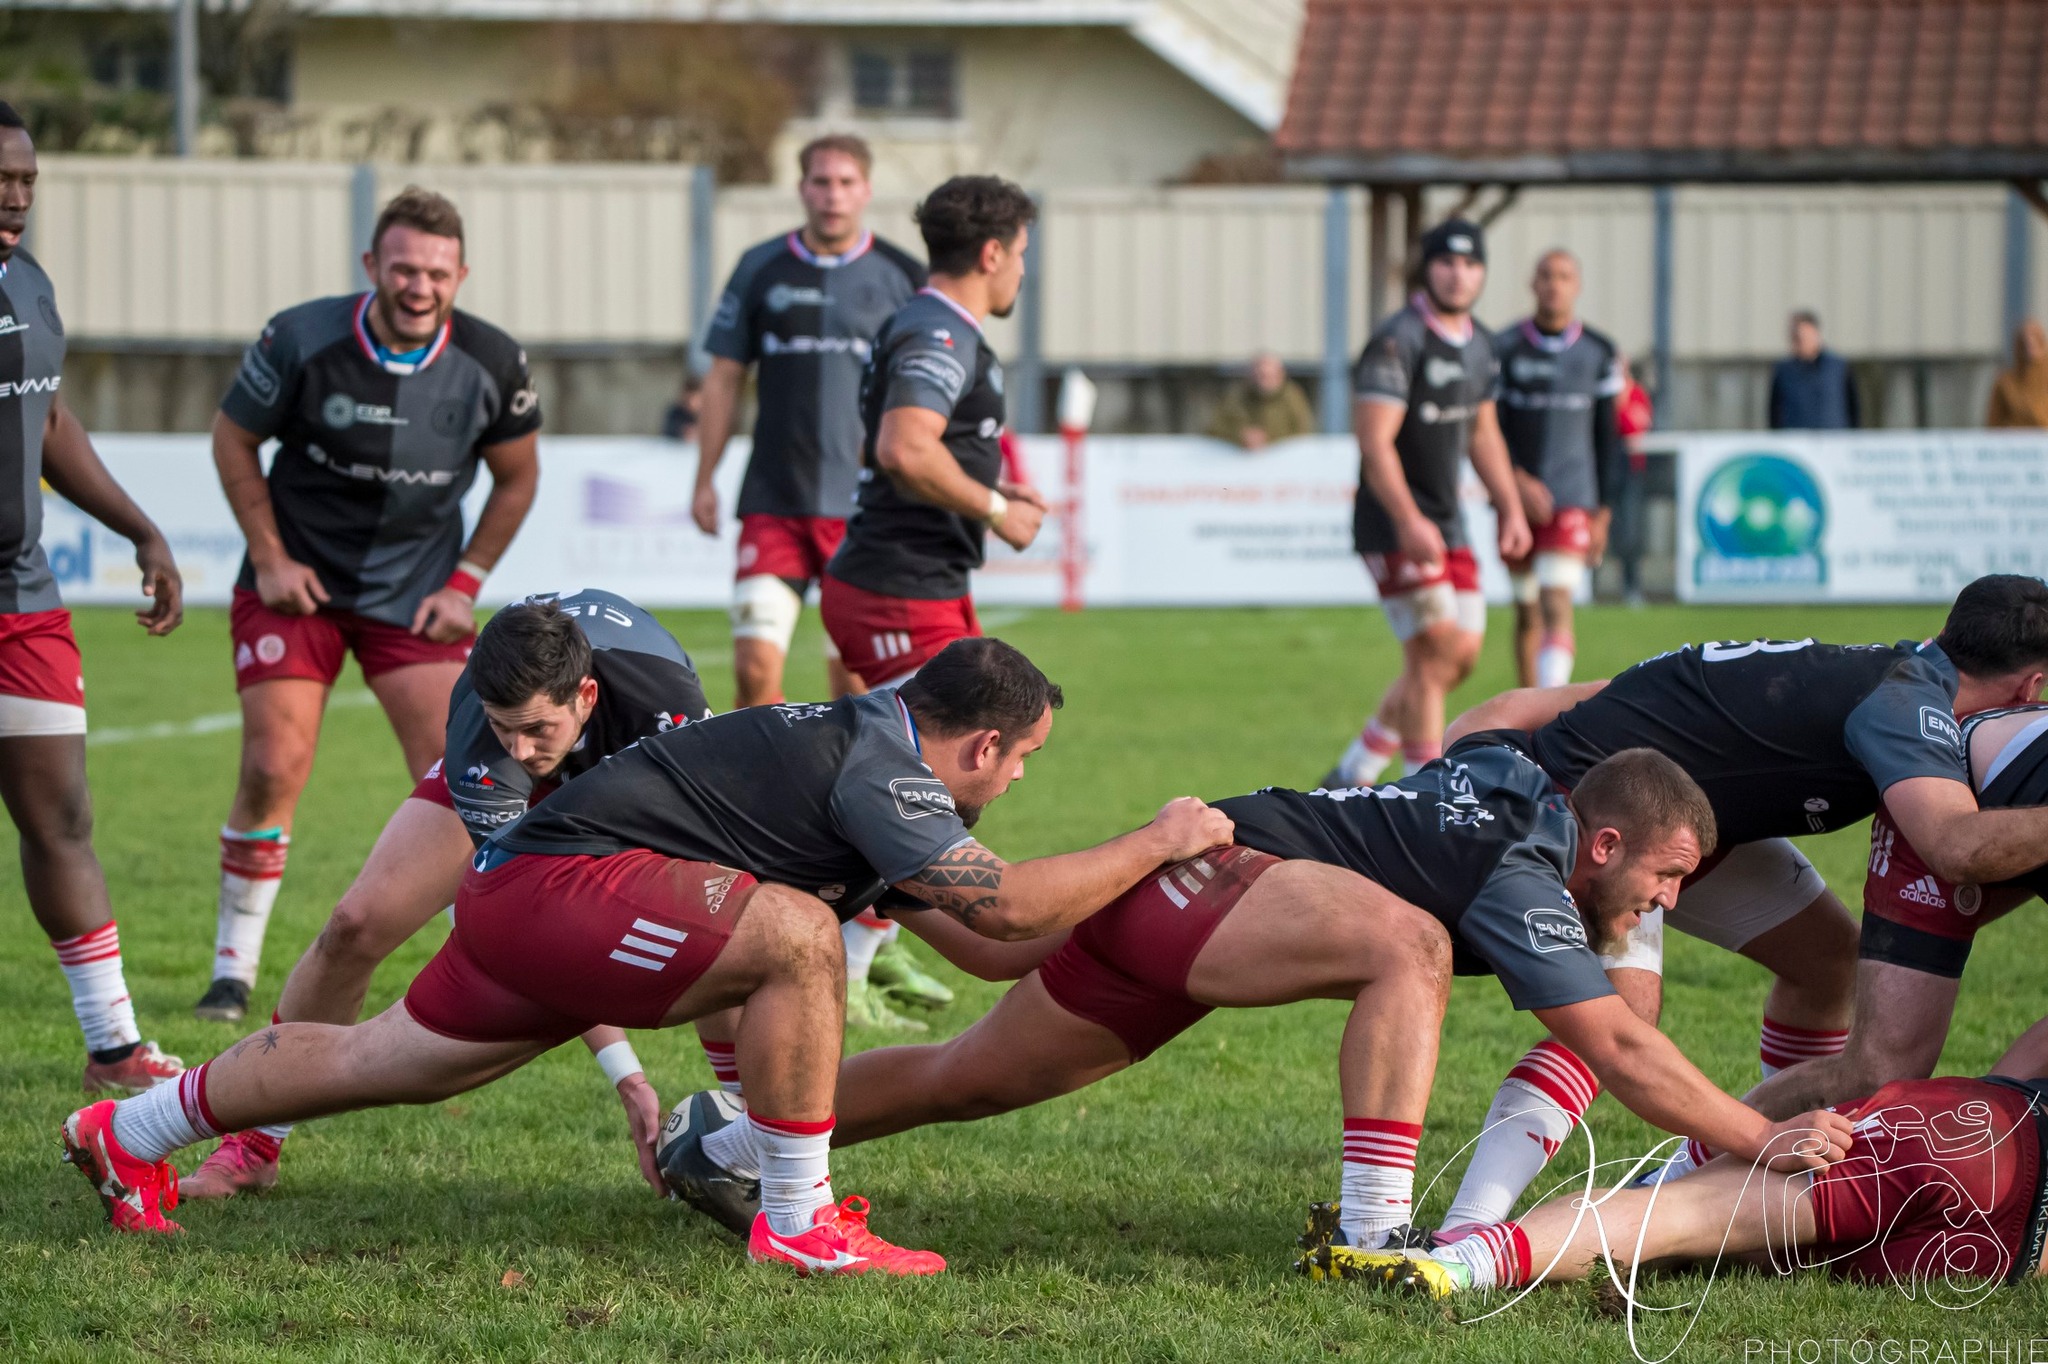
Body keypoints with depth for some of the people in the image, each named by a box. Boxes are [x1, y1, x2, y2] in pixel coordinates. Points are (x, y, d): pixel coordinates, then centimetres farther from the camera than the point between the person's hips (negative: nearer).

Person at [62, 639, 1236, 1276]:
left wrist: (1134, 892, 19)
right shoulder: (877, 770, -18)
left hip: (525, 896, 10)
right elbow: (1005, 906, -26)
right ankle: (796, 1224, -16)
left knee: (385, 1066, 21)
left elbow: (979, 935, 22)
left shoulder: (873, 745, 13)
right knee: (797, 937, -24)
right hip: (564, 884, -10)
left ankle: (131, 1131, 34)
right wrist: (1156, 843, -16)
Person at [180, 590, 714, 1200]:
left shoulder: (671, 708, -44)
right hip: (499, 784, 0)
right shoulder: (479, 743, -41)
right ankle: (255, 1144, 2)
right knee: (357, 924, -14)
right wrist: (628, 1077, -45)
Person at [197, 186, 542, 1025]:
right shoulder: (302, 341, -16)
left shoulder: (491, 364, -10)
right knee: (273, 769, -9)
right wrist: (270, 557, -5)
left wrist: (466, 583, 0)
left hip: (417, 597, 1)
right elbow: (233, 438, -1)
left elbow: (516, 477, 7)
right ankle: (233, 970, 4)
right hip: (298, 582, -1)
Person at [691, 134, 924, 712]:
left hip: (864, 508, -1)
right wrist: (705, 479, 7)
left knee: (856, 676, 0)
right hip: (773, 506, 1)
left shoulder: (902, 277, 3)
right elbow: (724, 378, 11)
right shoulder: (761, 269, 7)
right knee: (755, 665, -8)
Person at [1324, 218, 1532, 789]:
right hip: (1394, 524, -9)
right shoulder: (1399, 341, -16)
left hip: (1446, 521, 9)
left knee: (1463, 654, 6)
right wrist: (1409, 521, -30)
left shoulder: (1478, 345, 11)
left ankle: (1352, 774, 17)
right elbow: (1374, 442, -22)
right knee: (1434, 652, -11)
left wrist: (1511, 508, 18)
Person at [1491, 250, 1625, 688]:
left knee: (1557, 609, -16)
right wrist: (1517, 478, -18)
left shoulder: (1598, 353, 4)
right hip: (1517, 499, 1)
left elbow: (1606, 438, 8)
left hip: (1572, 502, -1)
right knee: (1527, 614, 10)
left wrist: (1603, 513, 5)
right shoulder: (1503, 349, 1)